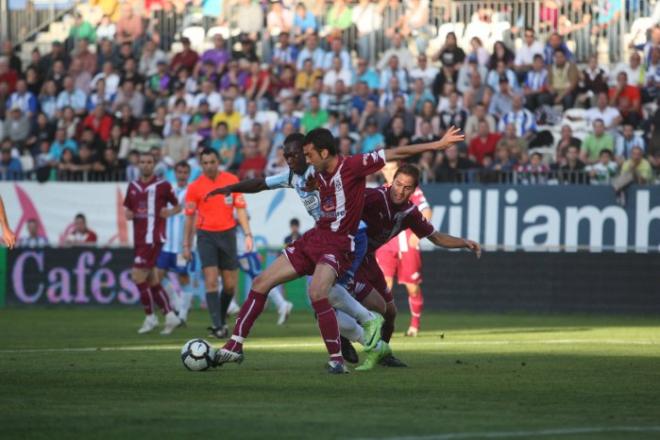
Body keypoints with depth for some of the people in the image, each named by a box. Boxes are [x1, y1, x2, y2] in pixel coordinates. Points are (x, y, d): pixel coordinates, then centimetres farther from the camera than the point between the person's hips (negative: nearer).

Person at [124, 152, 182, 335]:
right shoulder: (133, 186, 13)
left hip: (153, 238, -7)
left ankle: (150, 318, -1)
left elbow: (177, 206, 6)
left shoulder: (163, 186, -3)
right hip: (139, 238, 7)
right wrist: (128, 215, 0)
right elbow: (128, 209, 22)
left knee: (138, 276, -13)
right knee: (152, 280, 8)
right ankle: (170, 316, 16)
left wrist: (169, 212, -14)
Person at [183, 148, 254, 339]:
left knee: (230, 285, 5)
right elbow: (189, 217, 4)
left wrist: (247, 234, -6)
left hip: (227, 234, 2)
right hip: (206, 235, -2)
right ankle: (217, 325, -14)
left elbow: (240, 209, 3)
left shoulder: (232, 180, 0)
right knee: (211, 281, -13)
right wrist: (187, 245, 4)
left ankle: (221, 319, 26)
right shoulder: (195, 187, -2)